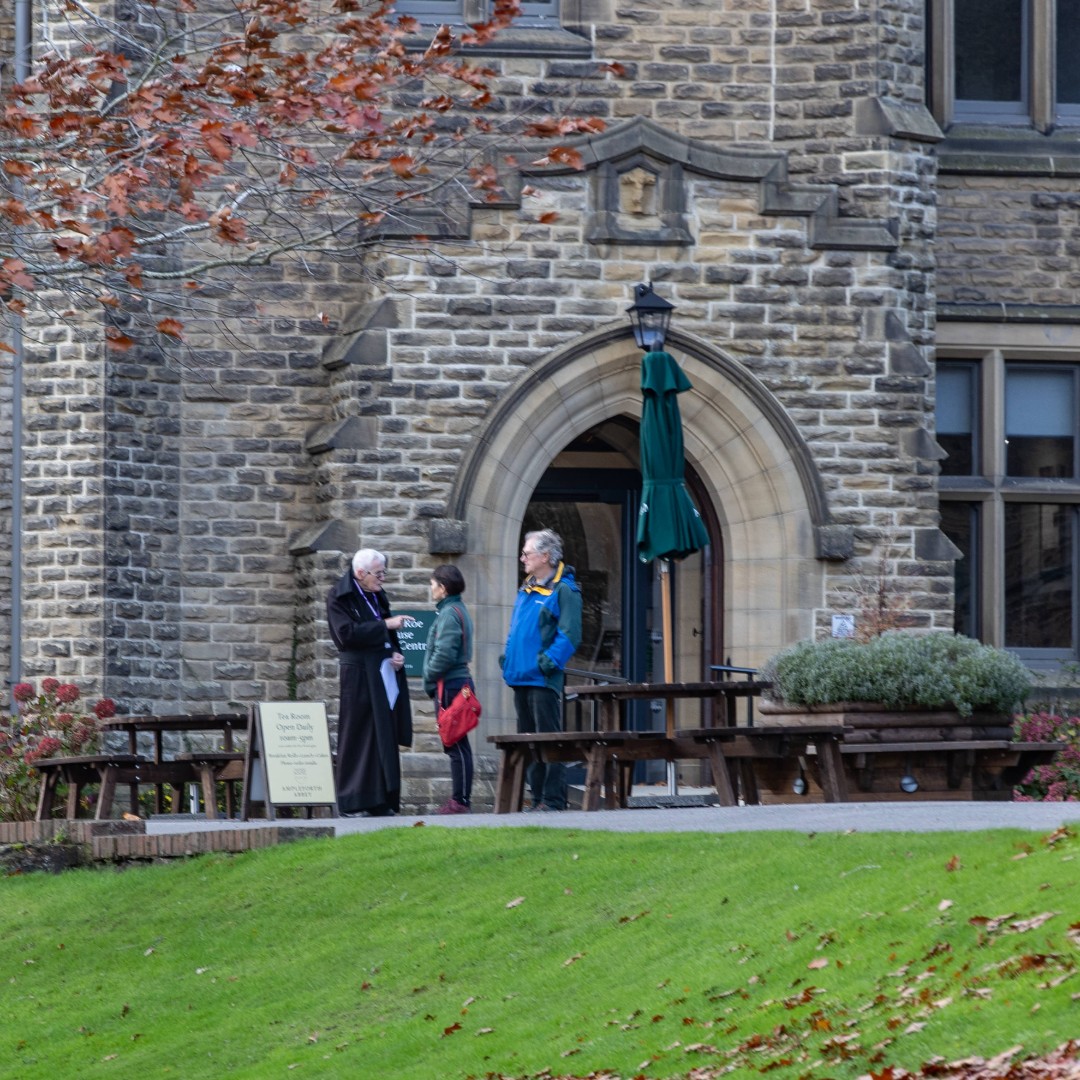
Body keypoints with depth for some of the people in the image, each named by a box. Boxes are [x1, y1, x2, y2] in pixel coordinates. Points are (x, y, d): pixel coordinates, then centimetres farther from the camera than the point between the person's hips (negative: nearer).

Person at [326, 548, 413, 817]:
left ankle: (381, 803, 7)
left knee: (386, 741, 5)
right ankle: (354, 803, -4)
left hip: (385, 675, 7)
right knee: (359, 741, -7)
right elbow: (348, 633, -18)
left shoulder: (377, 597, 18)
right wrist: (385, 625, -17)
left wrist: (396, 654, 3)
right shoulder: (339, 598, -5)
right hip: (360, 676, -7)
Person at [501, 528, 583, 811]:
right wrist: (508, 656, 13)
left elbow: (569, 635, -14)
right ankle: (538, 796, 15)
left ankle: (553, 799, -8)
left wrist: (550, 660, -21)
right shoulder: (526, 590, 19)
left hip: (543, 679, -9)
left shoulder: (564, 591, -8)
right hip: (521, 677, 9)